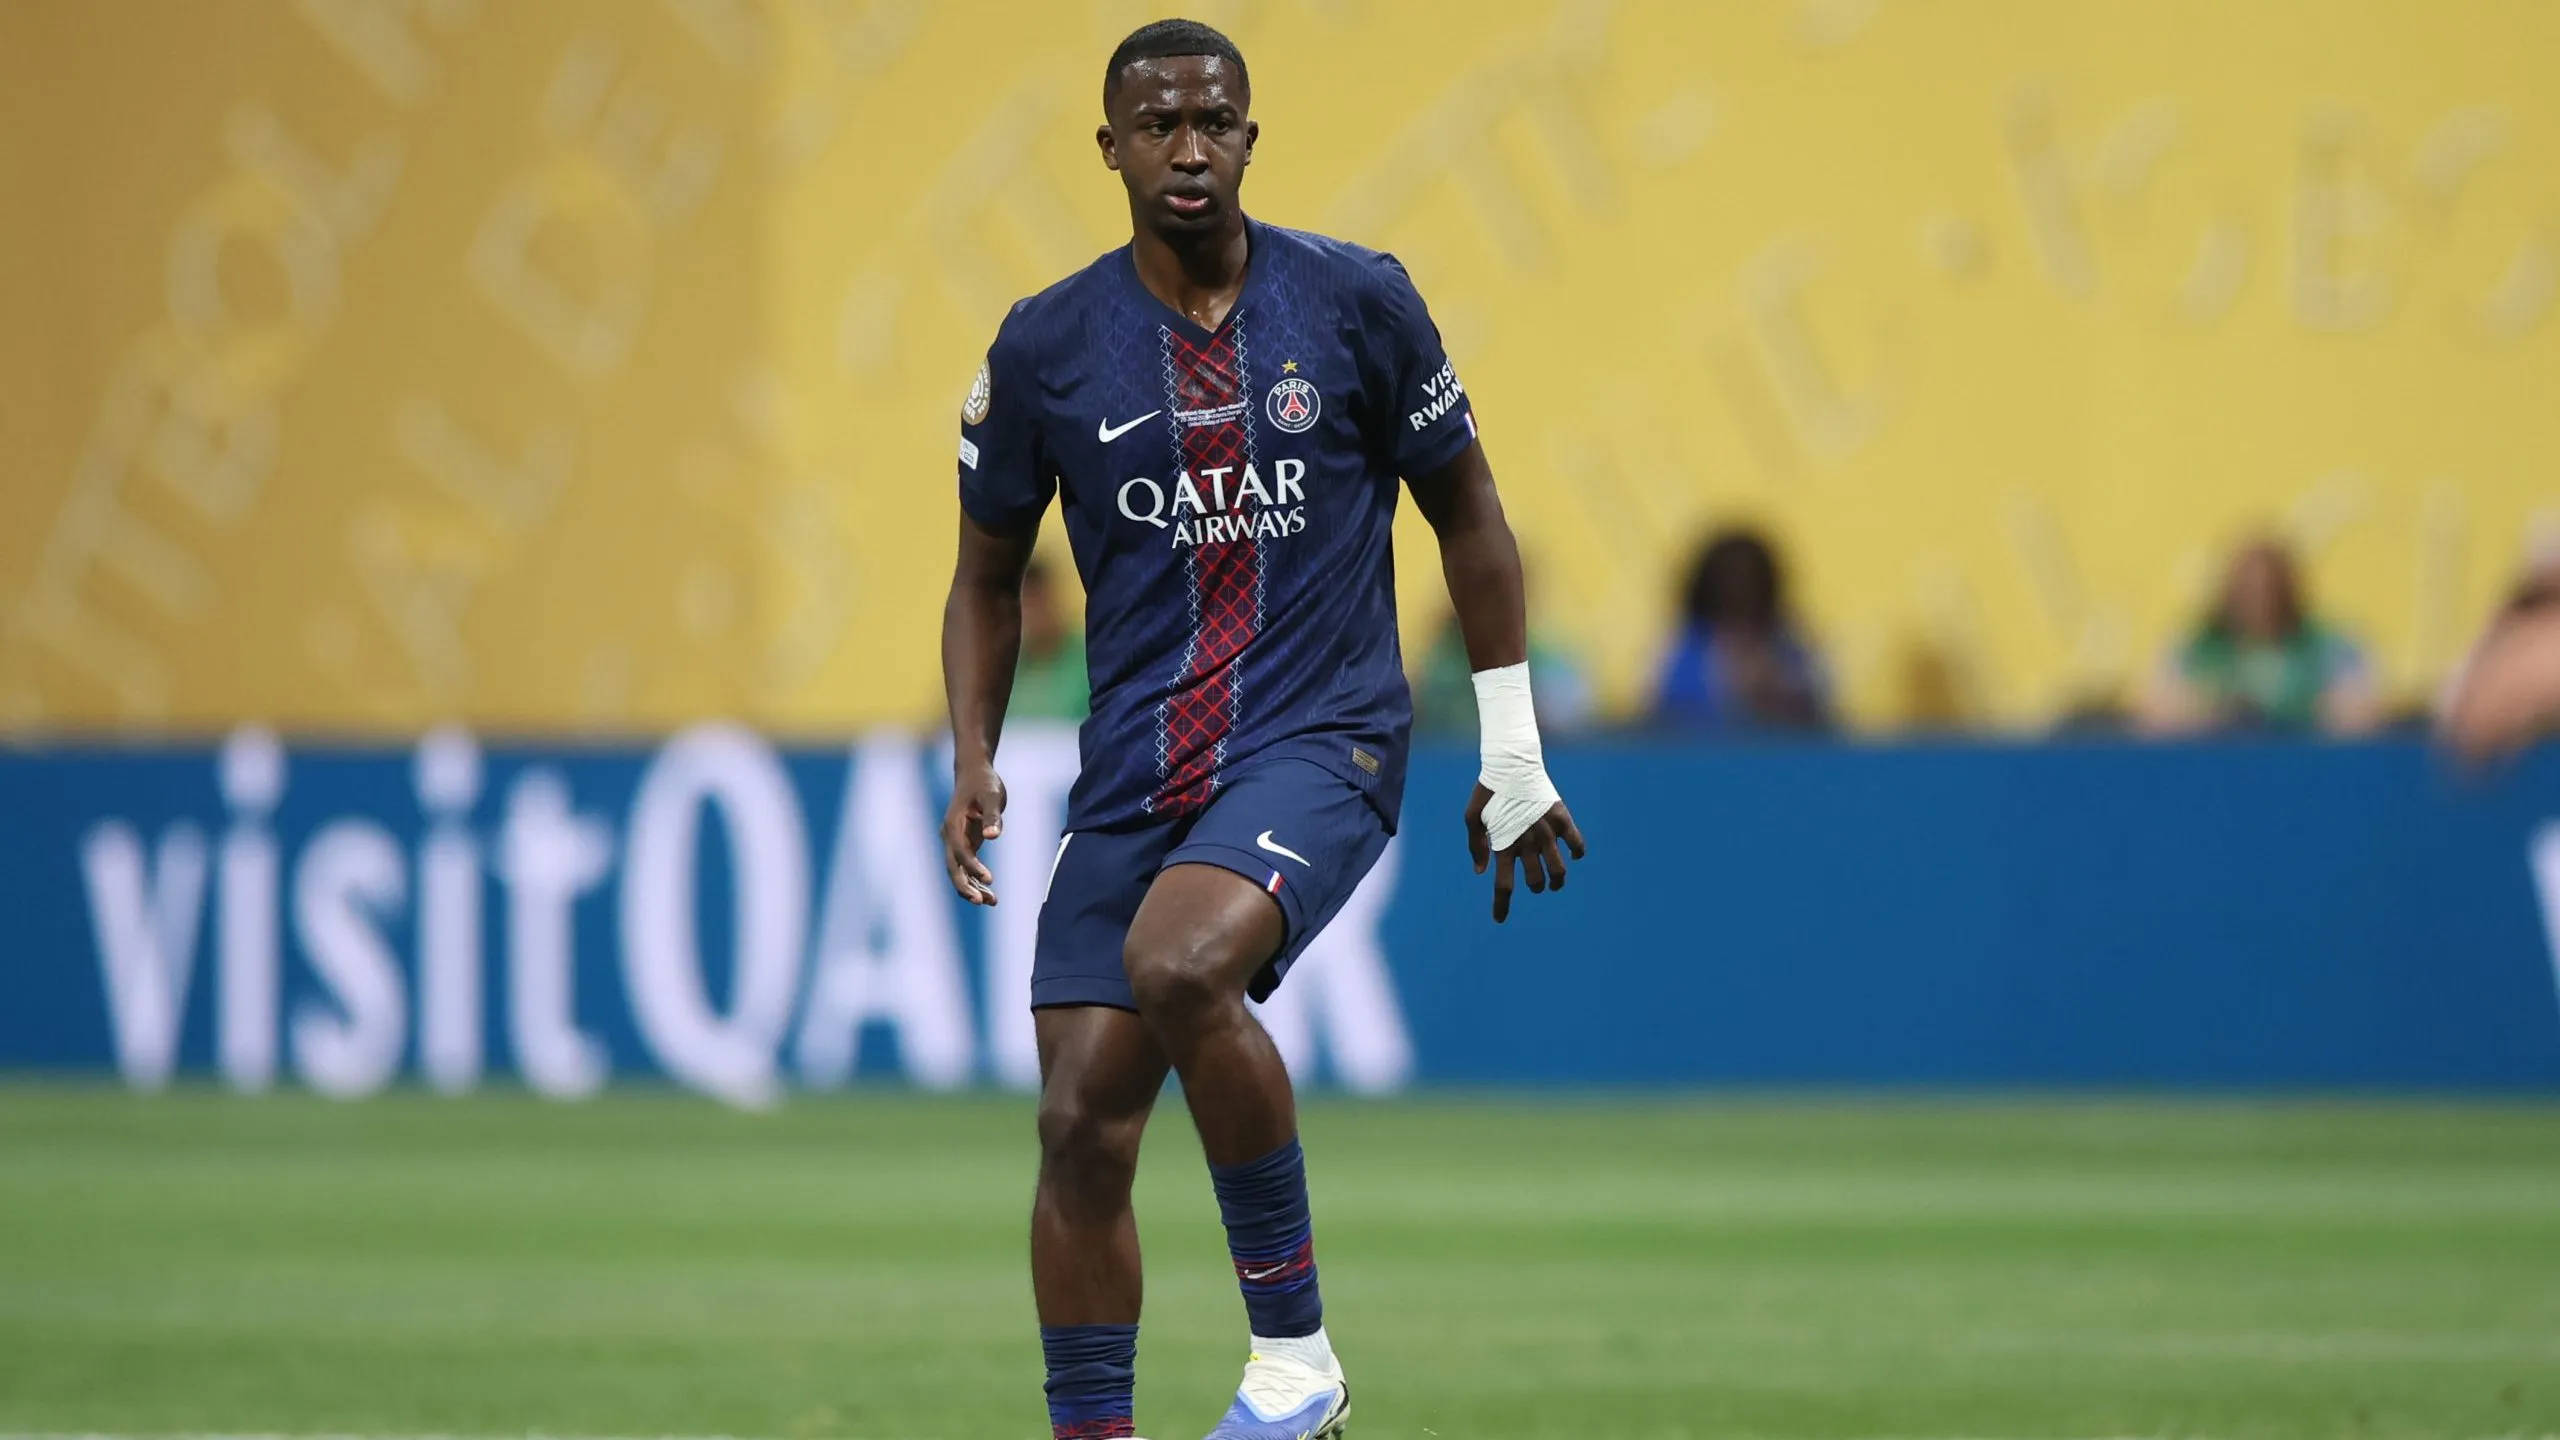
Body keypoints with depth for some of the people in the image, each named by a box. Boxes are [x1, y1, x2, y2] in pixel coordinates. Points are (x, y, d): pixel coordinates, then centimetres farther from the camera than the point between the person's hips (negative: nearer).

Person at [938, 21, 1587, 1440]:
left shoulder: (1357, 301, -1)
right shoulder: (1045, 348, 2)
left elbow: (1464, 510, 9)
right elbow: (989, 575, 14)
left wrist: (1512, 752, 9)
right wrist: (974, 763, -2)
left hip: (1321, 740, -3)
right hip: (1131, 773, 4)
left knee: (1177, 964, -32)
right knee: (1081, 1122, -5)